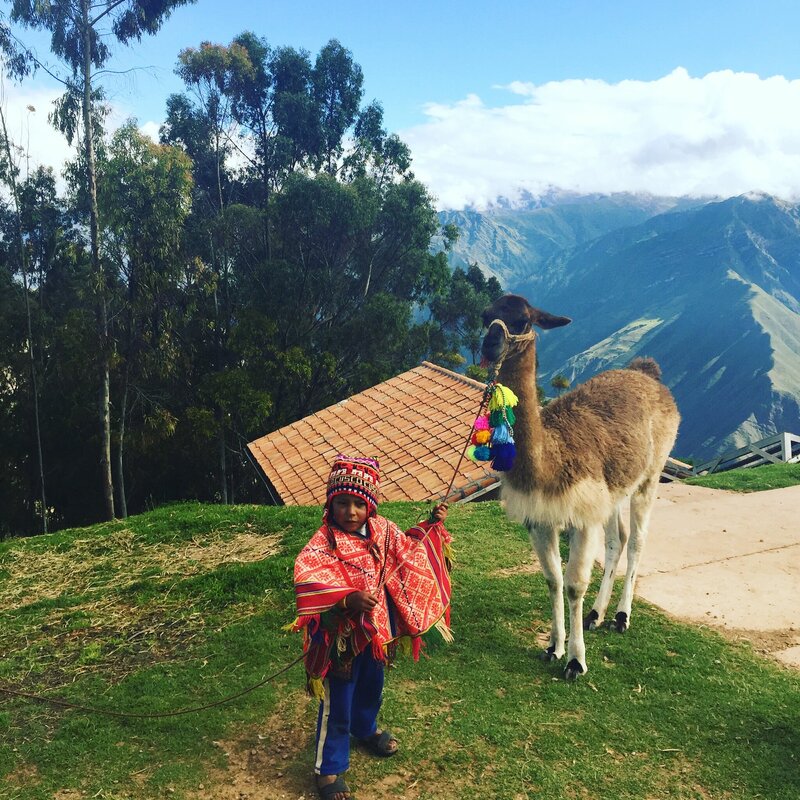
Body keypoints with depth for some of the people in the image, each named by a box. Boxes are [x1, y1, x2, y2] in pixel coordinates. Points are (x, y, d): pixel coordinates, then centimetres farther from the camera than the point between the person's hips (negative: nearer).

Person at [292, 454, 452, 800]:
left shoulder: (383, 530, -5)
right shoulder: (322, 543, -25)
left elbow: (407, 549, 13)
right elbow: (308, 582, -39)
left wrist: (431, 526, 2)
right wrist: (348, 599, -49)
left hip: (377, 629, 6)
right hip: (341, 635, -6)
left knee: (371, 687, 29)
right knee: (337, 705, 6)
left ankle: (365, 729, 58)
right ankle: (328, 768, 25)